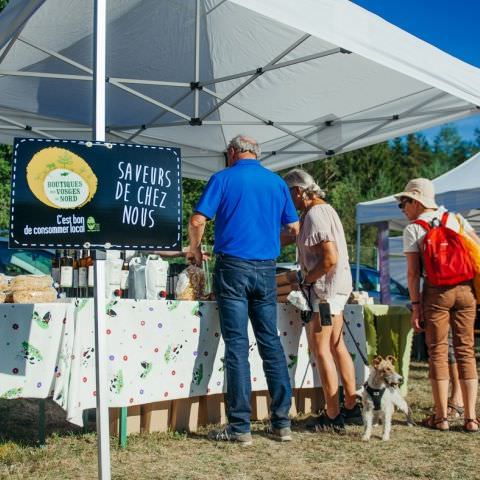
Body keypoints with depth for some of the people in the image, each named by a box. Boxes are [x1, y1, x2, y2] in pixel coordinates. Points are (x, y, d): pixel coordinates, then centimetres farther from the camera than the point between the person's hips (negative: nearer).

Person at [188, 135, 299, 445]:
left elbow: (197, 222, -7)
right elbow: (294, 228, 14)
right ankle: (282, 422, 12)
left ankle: (240, 427, -1)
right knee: (271, 343, 9)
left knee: (237, 346, -3)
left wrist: (196, 249, 11)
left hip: (233, 267, -4)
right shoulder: (277, 183, 11)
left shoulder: (223, 179, -1)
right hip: (266, 269, 4)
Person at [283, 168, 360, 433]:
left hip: (325, 286, -10)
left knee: (321, 349, -5)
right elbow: (290, 236, 24)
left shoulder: (315, 215, -17)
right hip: (338, 285, 10)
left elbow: (330, 257, -24)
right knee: (336, 345, 15)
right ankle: (352, 407, 21)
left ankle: (333, 416, 0)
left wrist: (306, 280, -13)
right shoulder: (324, 209, 16)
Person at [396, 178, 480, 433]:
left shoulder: (413, 229, 1)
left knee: (438, 352, 5)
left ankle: (441, 417, 8)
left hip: (436, 292, -3)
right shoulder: (456, 218, 13)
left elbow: (413, 272, -5)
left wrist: (416, 306, -3)